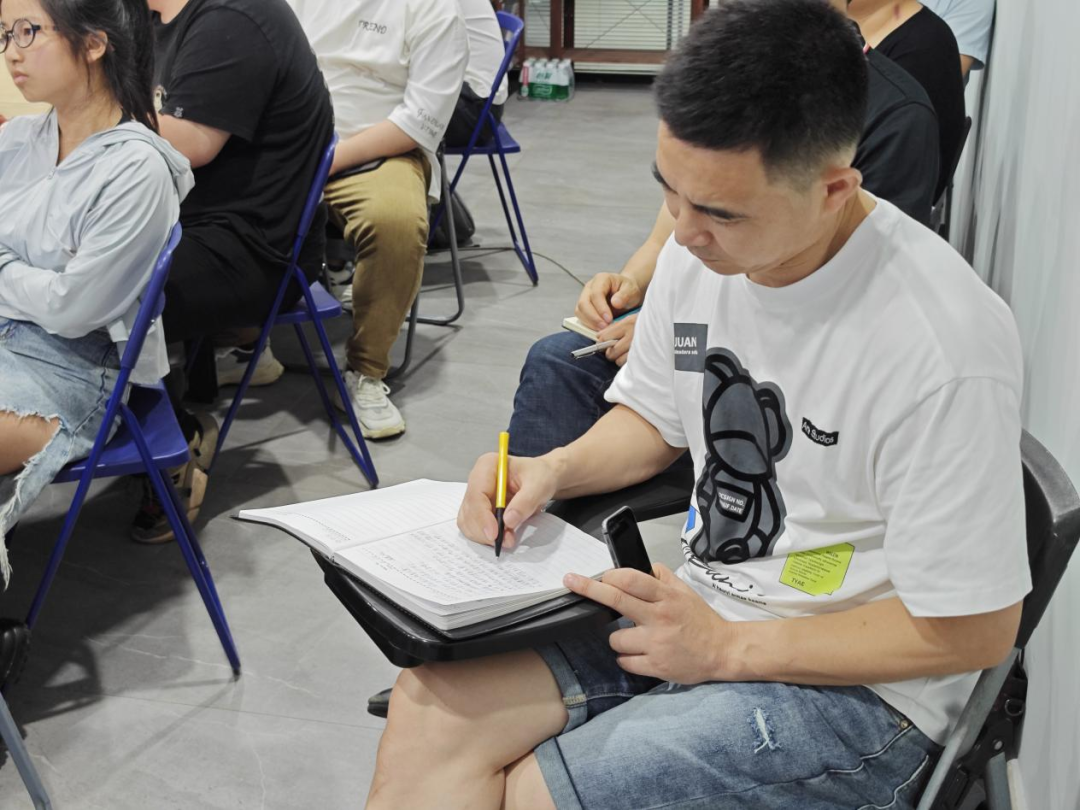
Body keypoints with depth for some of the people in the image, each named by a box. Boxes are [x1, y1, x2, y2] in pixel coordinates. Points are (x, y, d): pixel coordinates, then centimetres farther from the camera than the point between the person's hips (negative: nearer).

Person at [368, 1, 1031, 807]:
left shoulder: (945, 348, -27)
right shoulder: (700, 250, -5)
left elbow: (971, 631, -18)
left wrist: (727, 648, -17)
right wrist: (555, 468, -6)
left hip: (850, 685, -6)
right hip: (694, 610, 7)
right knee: (429, 706, -12)